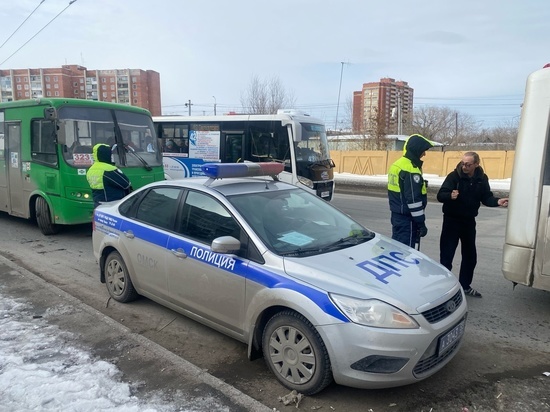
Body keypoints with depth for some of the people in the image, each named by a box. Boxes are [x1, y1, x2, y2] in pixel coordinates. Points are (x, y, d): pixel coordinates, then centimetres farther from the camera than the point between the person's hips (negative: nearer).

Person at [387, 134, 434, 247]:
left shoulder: (397, 164, 11)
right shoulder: (411, 170, -19)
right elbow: (413, 199, -22)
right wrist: (421, 222, -16)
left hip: (396, 214, 10)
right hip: (407, 217, -10)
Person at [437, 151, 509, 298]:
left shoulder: (482, 179, -2)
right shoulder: (454, 176, -15)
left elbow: (486, 198, 3)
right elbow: (440, 195, -21)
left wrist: (497, 201, -18)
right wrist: (450, 195, -43)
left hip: (469, 221, 5)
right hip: (452, 220, -5)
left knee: (470, 255, 14)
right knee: (447, 255, -4)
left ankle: (465, 286, 29)